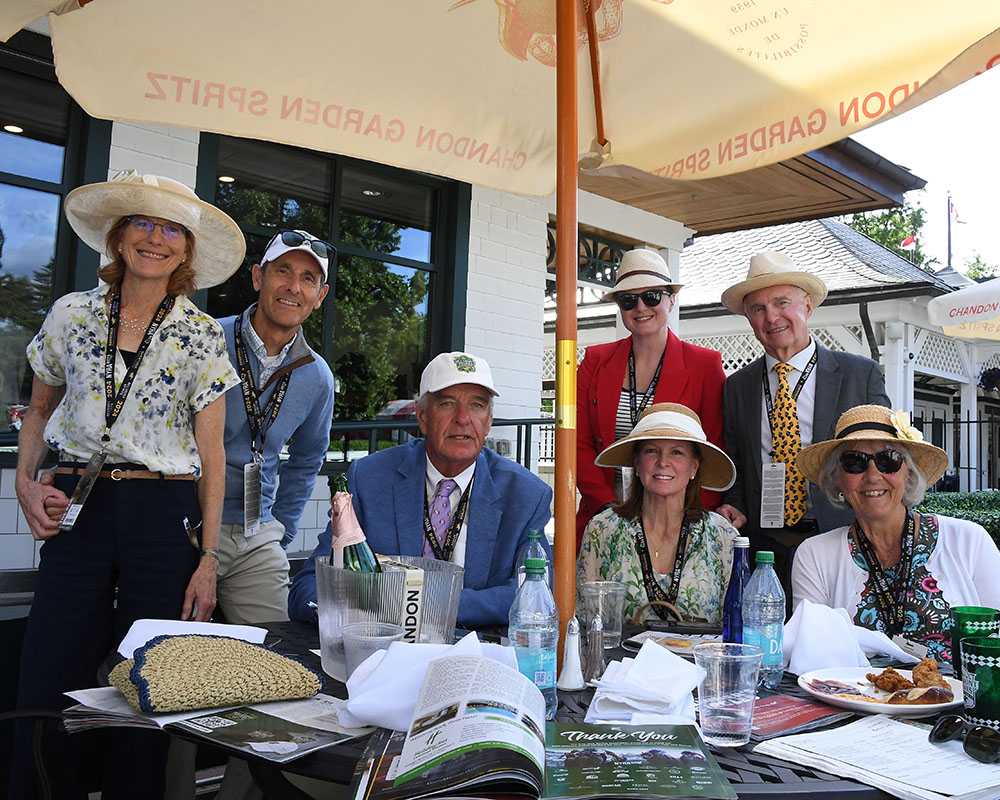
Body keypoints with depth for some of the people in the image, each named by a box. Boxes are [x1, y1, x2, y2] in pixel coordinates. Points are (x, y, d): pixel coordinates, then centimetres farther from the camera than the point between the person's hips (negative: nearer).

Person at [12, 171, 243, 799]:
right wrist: (26, 482, 1)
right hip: (78, 510, 2)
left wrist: (208, 559, -5)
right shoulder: (71, 315, 7)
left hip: (166, 512, -1)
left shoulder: (202, 336, 1)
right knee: (47, 688, 1)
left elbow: (211, 453, 0)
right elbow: (40, 410, 20)